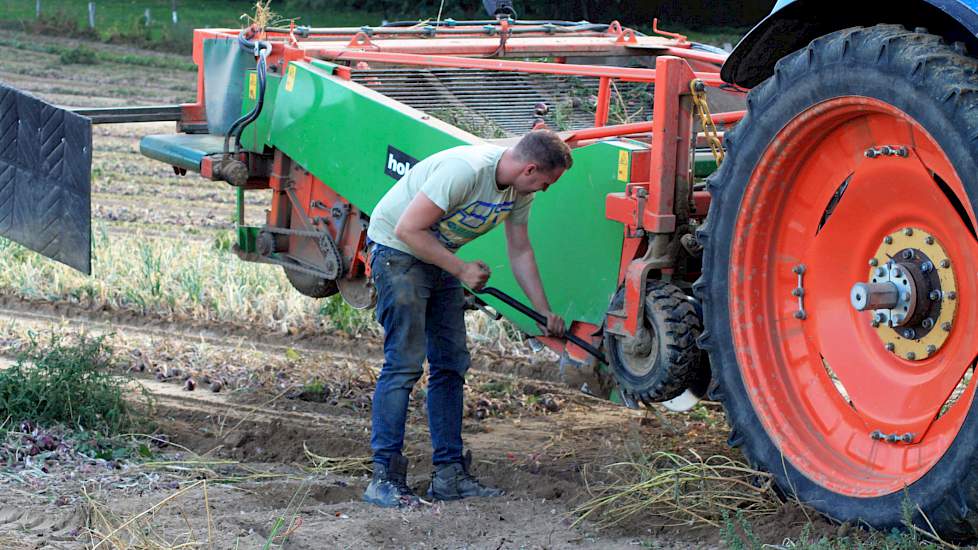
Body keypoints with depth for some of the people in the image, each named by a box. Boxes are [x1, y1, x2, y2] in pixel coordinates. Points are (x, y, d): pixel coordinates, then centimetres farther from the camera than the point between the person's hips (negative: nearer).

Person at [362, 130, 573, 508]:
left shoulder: (520, 190, -2)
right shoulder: (465, 170, -30)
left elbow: (520, 252, 11)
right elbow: (409, 229, -28)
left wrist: (545, 312, 9)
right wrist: (462, 270, -22)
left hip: (440, 257, 9)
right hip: (397, 250, -9)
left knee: (451, 364, 6)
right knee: (404, 362, -15)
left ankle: (449, 475, 10)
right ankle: (384, 479, -12)